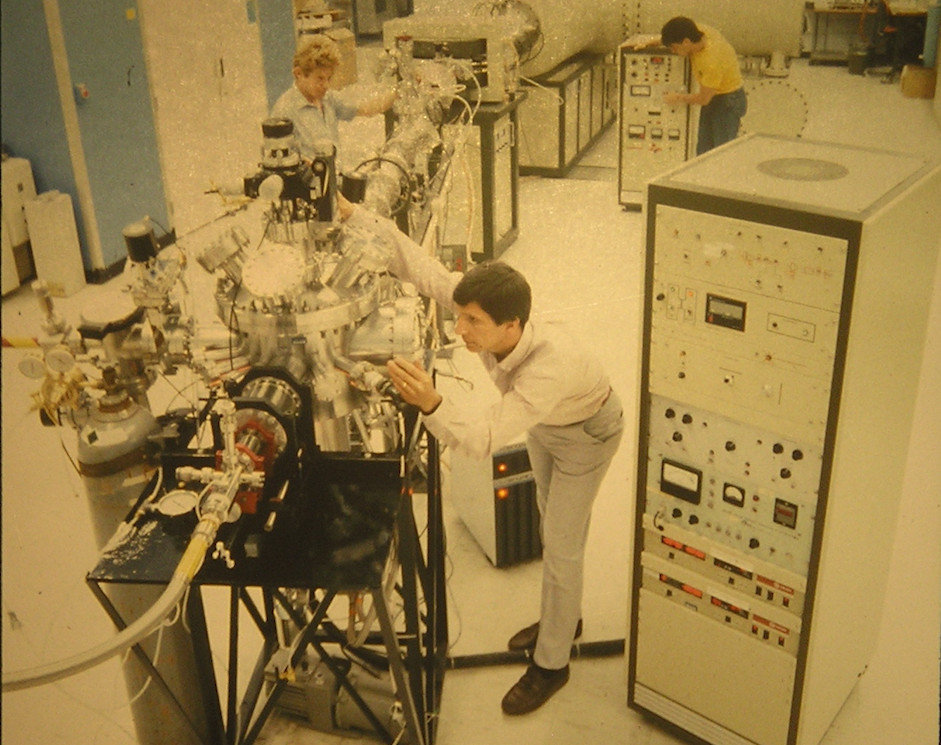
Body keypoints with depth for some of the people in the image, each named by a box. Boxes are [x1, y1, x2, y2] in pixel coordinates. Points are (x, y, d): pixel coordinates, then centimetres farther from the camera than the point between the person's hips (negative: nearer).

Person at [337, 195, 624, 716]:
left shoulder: (549, 370, -49)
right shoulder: (485, 311, -32)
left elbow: (485, 438, -56)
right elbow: (418, 267, -28)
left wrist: (431, 404, -73)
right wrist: (351, 214, -34)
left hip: (586, 433, -7)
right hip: (543, 423, 7)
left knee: (561, 547, 2)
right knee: (550, 522, 24)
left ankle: (551, 664, 22)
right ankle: (563, 619, 47)